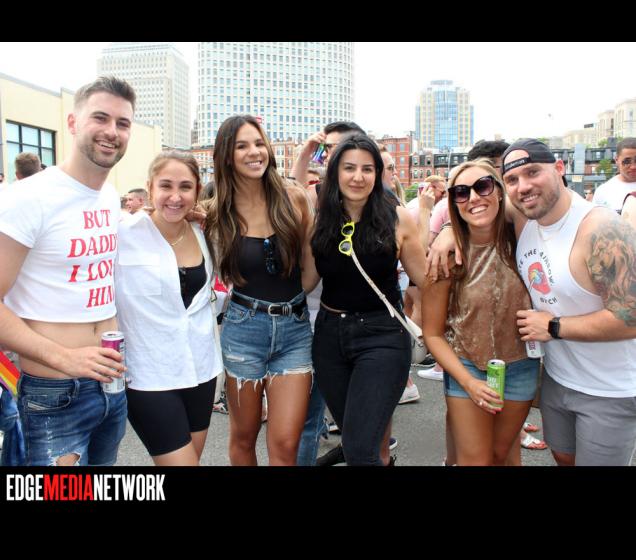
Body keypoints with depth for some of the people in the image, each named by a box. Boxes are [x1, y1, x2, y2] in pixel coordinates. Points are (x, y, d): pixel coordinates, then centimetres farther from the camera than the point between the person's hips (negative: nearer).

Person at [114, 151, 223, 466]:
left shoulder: (203, 233, 3)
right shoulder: (124, 235, -14)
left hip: (200, 367, 6)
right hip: (150, 376, -6)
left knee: (192, 457, 19)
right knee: (182, 462, 0)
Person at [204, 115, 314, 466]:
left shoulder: (293, 199, -2)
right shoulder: (218, 213, -3)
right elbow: (220, 274, 7)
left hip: (295, 327, 0)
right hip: (244, 328, 0)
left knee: (285, 445, -1)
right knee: (243, 437, 15)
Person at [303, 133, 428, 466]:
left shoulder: (397, 219, -8)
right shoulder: (320, 220, 0)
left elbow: (425, 279, -1)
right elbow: (306, 282, -1)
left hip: (381, 336, -4)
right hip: (329, 335, 4)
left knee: (358, 449, -12)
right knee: (349, 432, 22)